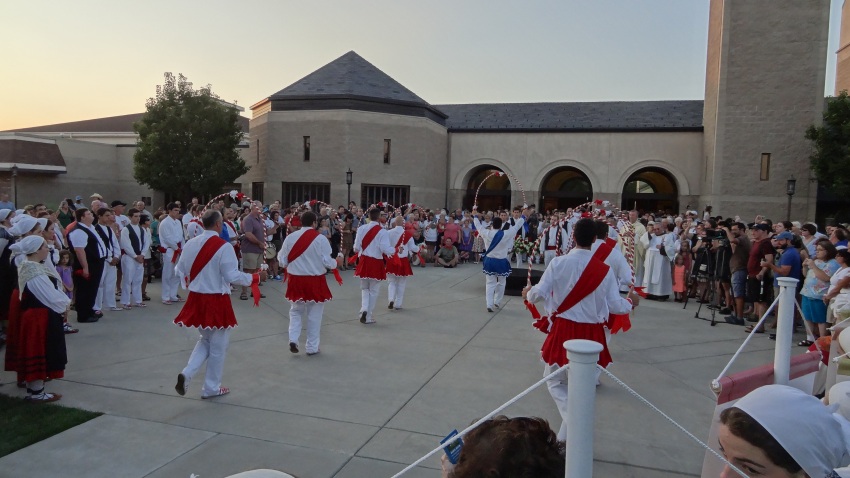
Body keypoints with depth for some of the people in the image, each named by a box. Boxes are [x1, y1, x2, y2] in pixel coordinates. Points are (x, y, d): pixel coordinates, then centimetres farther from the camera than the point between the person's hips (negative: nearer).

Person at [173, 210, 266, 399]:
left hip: (196, 299, 6)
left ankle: (186, 374, 7)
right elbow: (232, 276, -18)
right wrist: (255, 277, -4)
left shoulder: (190, 244, 0)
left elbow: (179, 272, 9)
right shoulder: (223, 247, -17)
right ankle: (211, 388, 22)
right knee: (218, 346, 11)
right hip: (217, 301, -6)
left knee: (205, 340, 25)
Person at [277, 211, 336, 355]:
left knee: (296, 311, 22)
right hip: (315, 281, -2)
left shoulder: (290, 237, -3)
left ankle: (293, 339, 8)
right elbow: (327, 262, -10)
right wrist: (336, 263, 10)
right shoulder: (321, 239, -11)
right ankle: (312, 347, 18)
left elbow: (282, 261, 3)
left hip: (295, 280, 3)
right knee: (314, 315, 10)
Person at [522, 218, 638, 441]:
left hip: (563, 331, -1)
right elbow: (615, 305, -1)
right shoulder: (604, 270, -6)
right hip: (592, 334, 2)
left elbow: (538, 294, -10)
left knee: (555, 381, 17)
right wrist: (630, 302, 22)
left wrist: (527, 292, 13)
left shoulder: (559, 263, -11)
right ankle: (565, 437, 25)